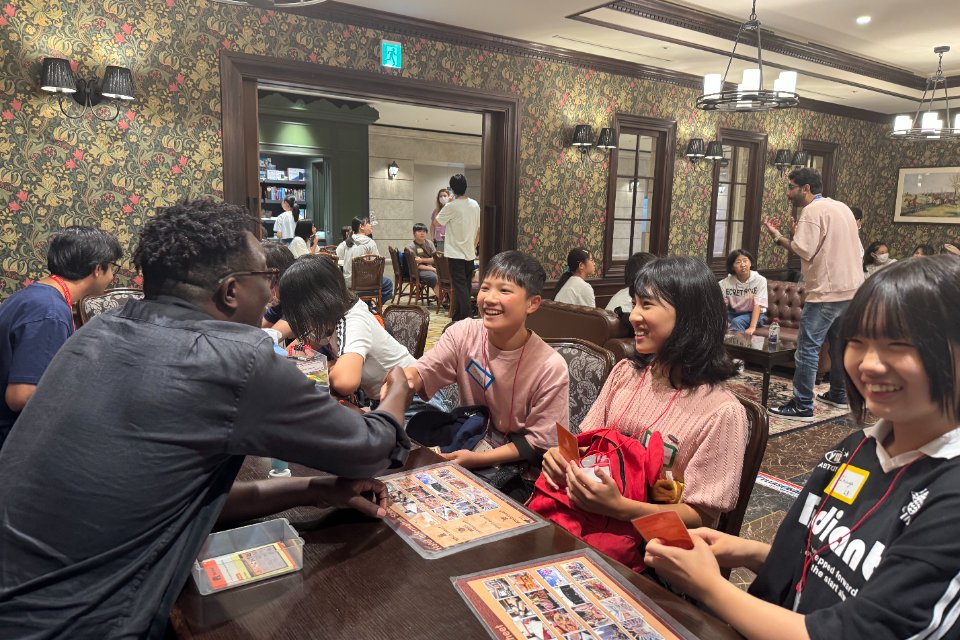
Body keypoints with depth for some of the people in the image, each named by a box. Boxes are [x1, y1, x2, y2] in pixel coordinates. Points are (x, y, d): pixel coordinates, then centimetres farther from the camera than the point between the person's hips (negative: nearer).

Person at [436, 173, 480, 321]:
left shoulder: (451, 206, -14)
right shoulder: (475, 205, 4)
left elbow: (437, 222, -2)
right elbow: (479, 229, 10)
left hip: (456, 253, -6)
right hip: (470, 253, 6)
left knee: (460, 287, -4)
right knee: (466, 286, 13)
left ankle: (466, 317, -8)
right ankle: (457, 317, 24)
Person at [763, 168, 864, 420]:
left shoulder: (813, 210, -13)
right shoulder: (842, 207, 16)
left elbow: (804, 251, -19)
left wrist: (778, 237, -6)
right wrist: (800, 234, 15)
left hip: (828, 291, -10)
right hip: (851, 287, 10)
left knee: (807, 348, -6)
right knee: (839, 343, 20)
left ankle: (802, 407, -5)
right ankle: (838, 394, 31)